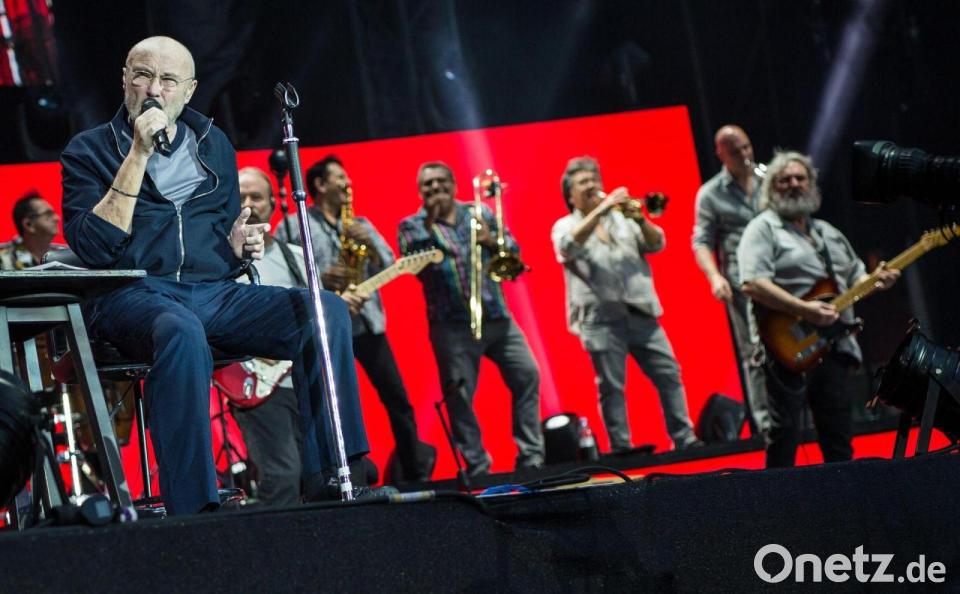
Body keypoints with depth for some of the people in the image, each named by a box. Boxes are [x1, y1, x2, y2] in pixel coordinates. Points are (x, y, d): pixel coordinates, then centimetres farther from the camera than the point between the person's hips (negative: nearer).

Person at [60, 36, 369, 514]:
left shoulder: (212, 145, 19)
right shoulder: (89, 151, 5)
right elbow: (93, 248, -11)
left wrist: (239, 245, 2)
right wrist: (138, 156, -13)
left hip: (215, 293, 5)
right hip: (132, 295, -5)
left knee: (327, 310, -20)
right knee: (181, 331, -41)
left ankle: (330, 480, -21)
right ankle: (191, 510, -41)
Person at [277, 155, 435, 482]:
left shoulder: (361, 225, 16)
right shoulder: (293, 226, 1)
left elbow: (388, 267, 7)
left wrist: (368, 243, -11)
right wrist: (319, 278, -18)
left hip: (367, 323, 5)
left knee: (397, 399, 8)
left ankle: (415, 470, 20)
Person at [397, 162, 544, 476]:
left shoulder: (480, 212, 13)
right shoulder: (412, 226, 5)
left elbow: (513, 250, 10)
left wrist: (491, 240, -10)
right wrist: (430, 222, -17)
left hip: (497, 317, 3)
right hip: (452, 325, -3)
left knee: (527, 377, -1)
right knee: (459, 395, -5)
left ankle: (532, 457, 6)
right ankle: (477, 467, 1)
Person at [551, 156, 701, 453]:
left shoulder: (622, 218, 19)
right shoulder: (565, 226, 8)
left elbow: (656, 244, 9)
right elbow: (569, 246, -16)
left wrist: (640, 220, -10)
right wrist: (601, 210, -20)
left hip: (640, 312, 3)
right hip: (600, 317, -3)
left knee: (669, 374, 0)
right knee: (611, 386, -5)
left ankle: (684, 438, 6)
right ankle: (621, 448, -1)